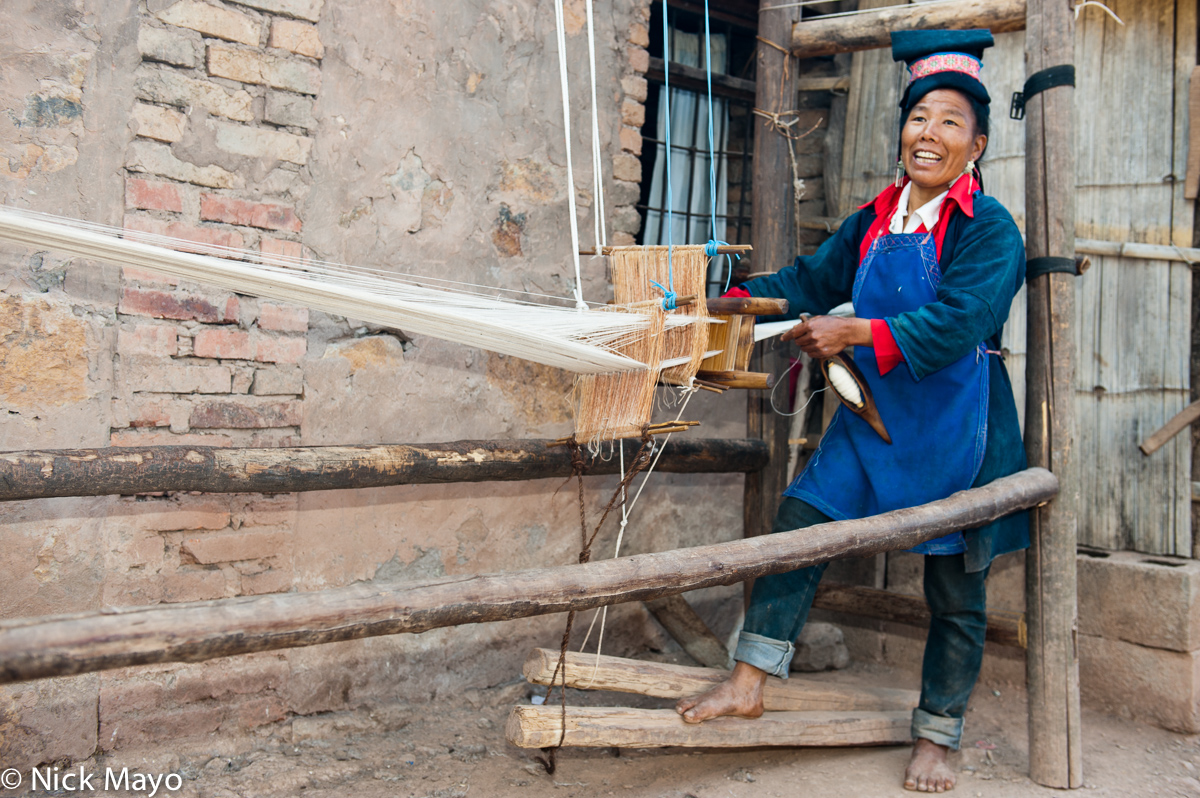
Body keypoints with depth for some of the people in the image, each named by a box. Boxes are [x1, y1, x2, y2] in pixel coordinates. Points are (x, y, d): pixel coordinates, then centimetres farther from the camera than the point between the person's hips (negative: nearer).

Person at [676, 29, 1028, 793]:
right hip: (874, 415, 5)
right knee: (799, 522, -4)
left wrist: (855, 333, -29)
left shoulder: (990, 230, -12)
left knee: (956, 590, 7)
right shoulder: (874, 221, 7)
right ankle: (750, 681, 6)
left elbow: (957, 321, -25)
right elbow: (815, 279, 17)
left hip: (956, 429, -5)